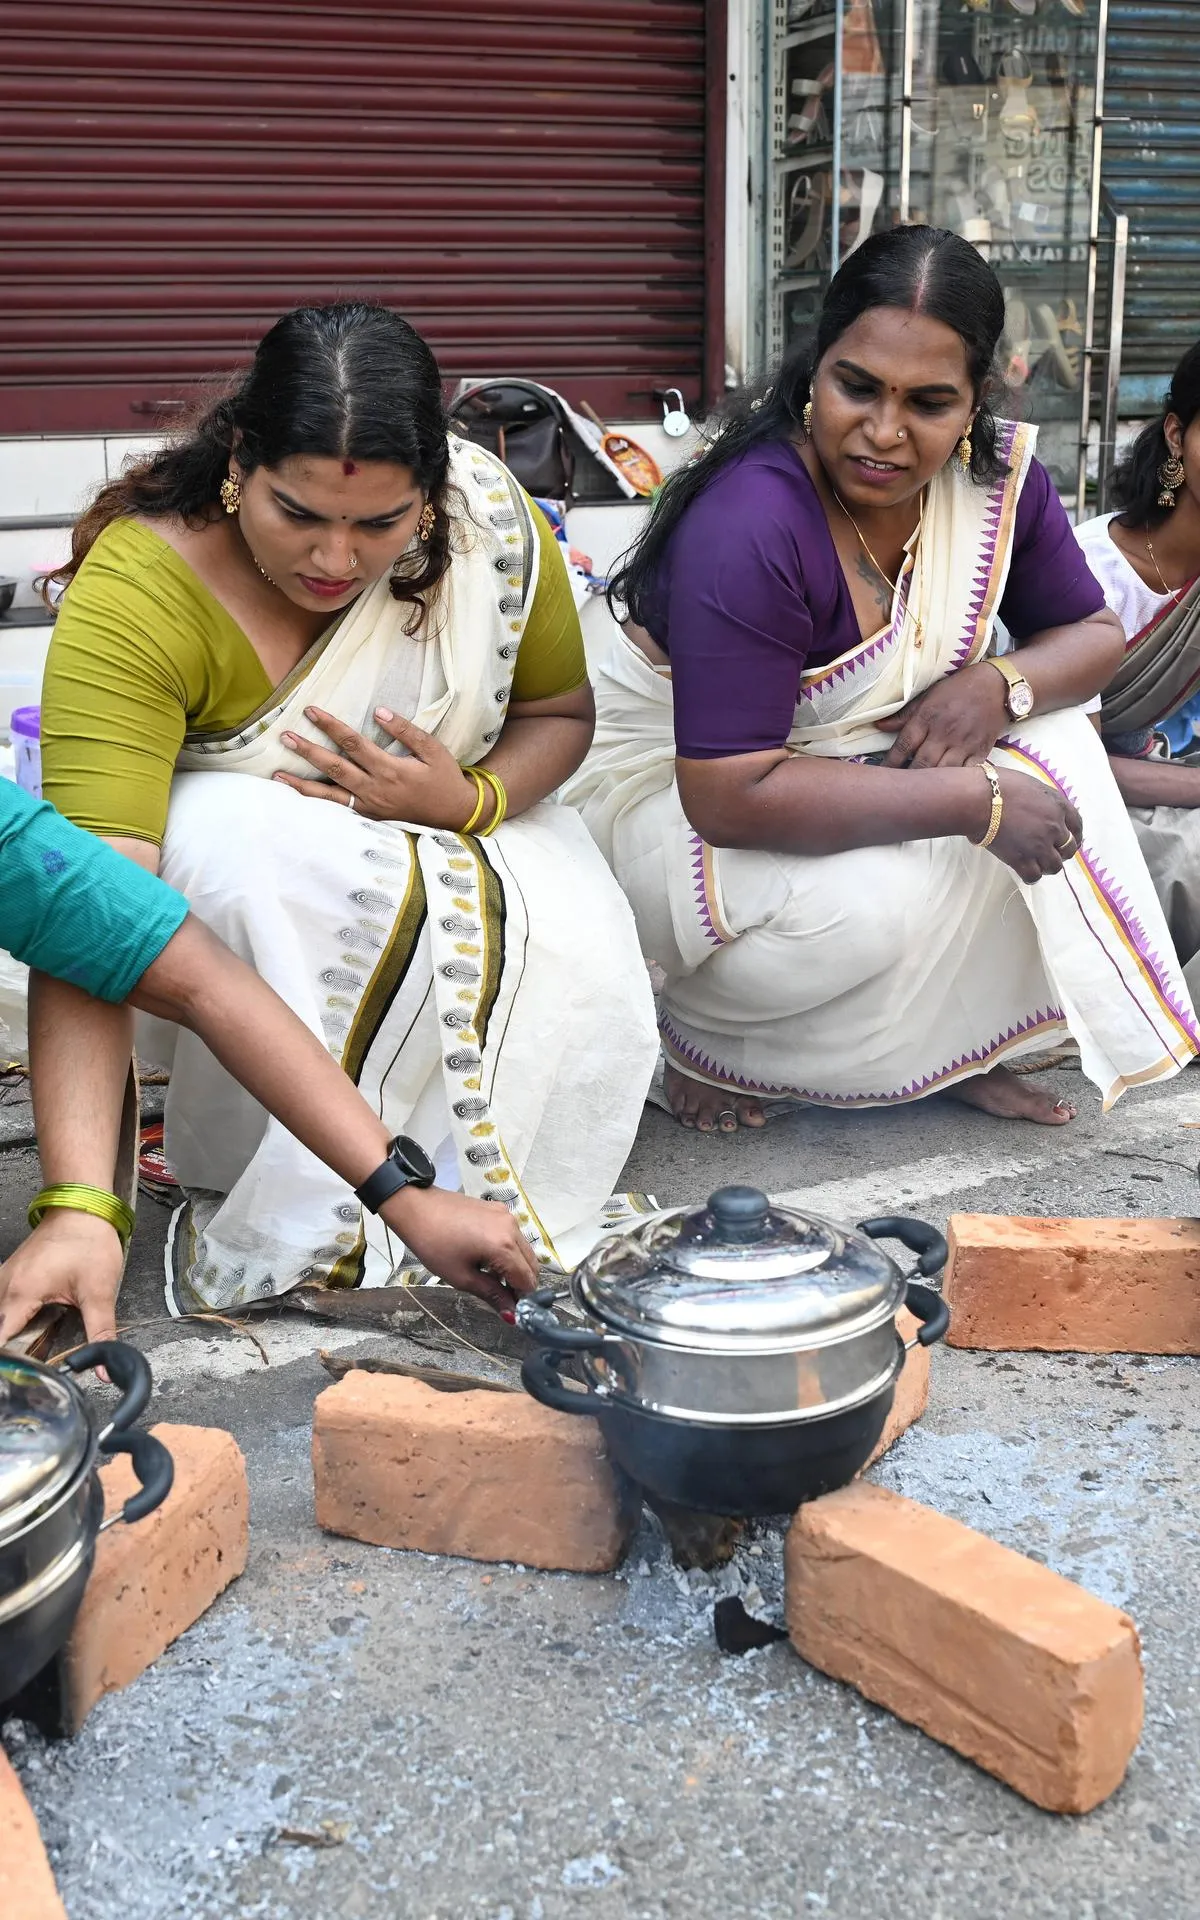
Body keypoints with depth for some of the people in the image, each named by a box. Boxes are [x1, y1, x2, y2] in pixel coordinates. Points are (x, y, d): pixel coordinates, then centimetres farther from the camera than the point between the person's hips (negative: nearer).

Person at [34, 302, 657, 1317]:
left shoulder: (494, 520, -21)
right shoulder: (135, 592, -32)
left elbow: (560, 711, -1)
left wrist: (473, 800, -25)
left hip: (454, 837, 3)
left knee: (576, 960, -27)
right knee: (246, 854, -38)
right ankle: (282, 1216, -20)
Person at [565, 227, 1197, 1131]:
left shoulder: (1000, 475, -10)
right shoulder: (750, 529, -31)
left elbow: (1093, 633, 5)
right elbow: (729, 797, -34)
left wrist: (999, 685, -20)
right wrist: (976, 801, -32)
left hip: (859, 755, 7)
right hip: (674, 787, -7)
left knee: (1054, 744, -14)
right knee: (875, 901, -34)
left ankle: (965, 1045, -3)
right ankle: (701, 1036, -3)